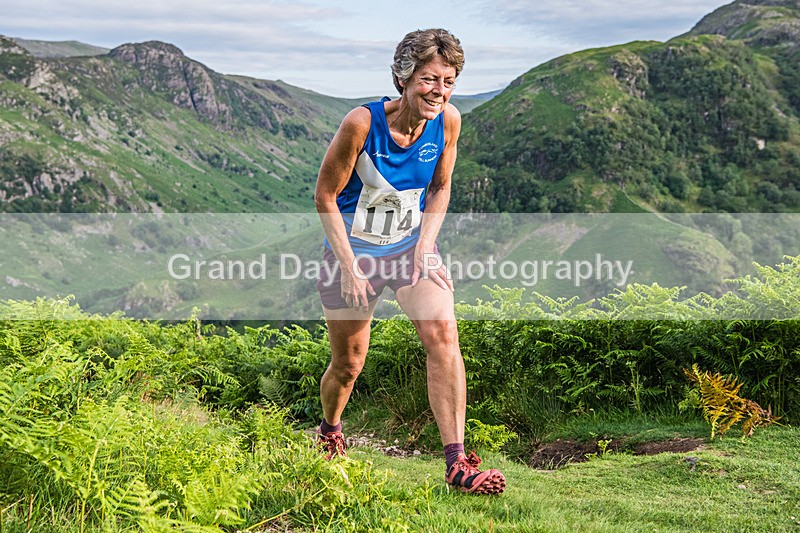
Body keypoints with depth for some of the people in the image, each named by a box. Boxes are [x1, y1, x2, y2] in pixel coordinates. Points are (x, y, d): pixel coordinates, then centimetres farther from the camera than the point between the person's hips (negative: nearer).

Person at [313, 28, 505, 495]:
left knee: (443, 334, -20)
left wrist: (425, 245, -6)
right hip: (354, 248, -2)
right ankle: (329, 431, 42)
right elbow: (326, 197, -13)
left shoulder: (448, 121, -11)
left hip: (412, 243, 3)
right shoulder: (363, 123, -23)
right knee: (348, 364, 8)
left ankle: (457, 463, -17)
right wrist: (349, 266, -16)